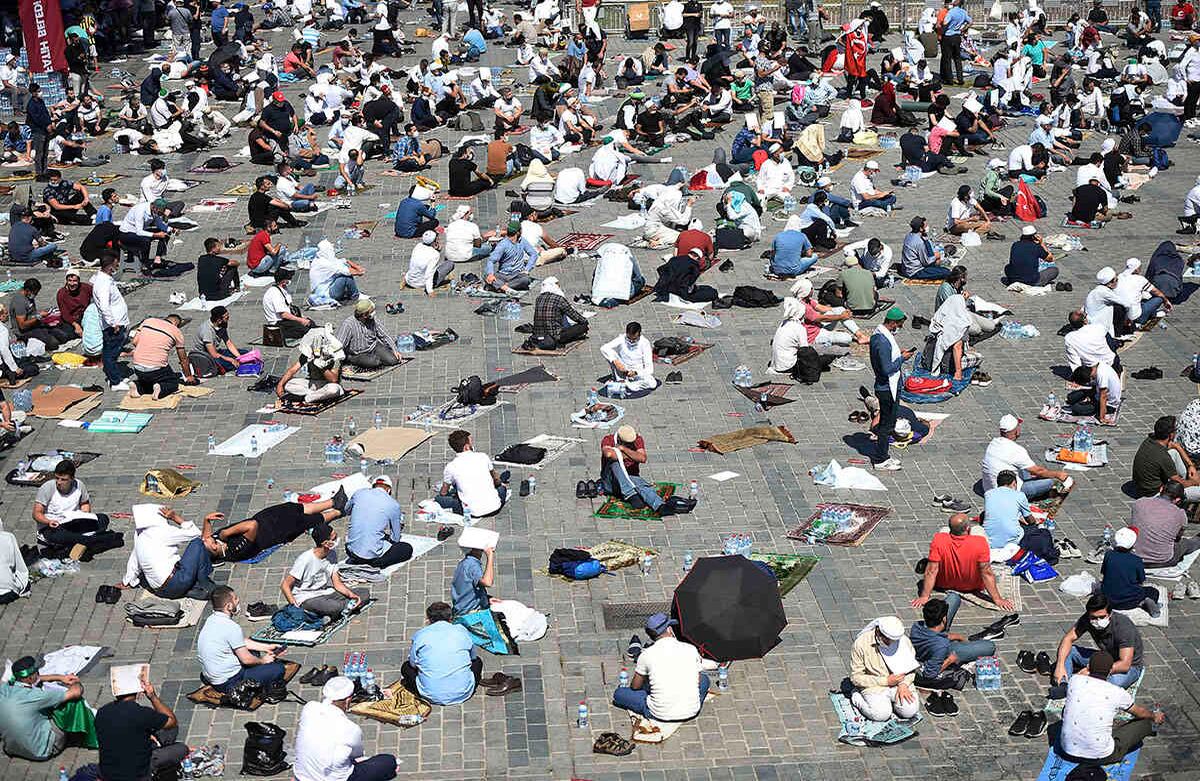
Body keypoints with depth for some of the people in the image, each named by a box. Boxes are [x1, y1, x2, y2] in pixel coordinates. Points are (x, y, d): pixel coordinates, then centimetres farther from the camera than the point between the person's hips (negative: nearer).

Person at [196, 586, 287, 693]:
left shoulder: (211, 620, 4)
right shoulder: (231, 627, -25)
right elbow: (246, 659, -18)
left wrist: (267, 647, 14)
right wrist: (262, 660, 2)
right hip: (227, 683, -9)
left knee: (253, 650, 27)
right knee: (278, 668, -9)